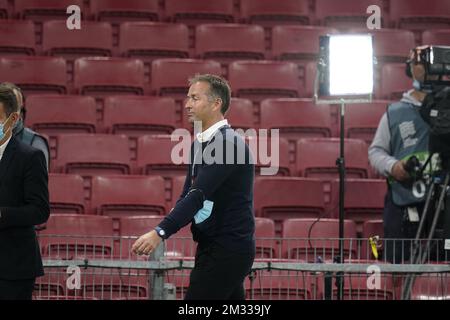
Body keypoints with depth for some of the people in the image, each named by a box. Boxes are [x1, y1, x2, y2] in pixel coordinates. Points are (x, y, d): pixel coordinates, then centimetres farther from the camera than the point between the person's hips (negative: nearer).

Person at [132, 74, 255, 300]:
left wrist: (161, 233, -32)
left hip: (227, 249, -9)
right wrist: (162, 230, -4)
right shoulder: (199, 144, 14)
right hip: (214, 247, 9)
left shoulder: (228, 143, -16)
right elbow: (188, 194, 13)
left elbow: (199, 195, -25)